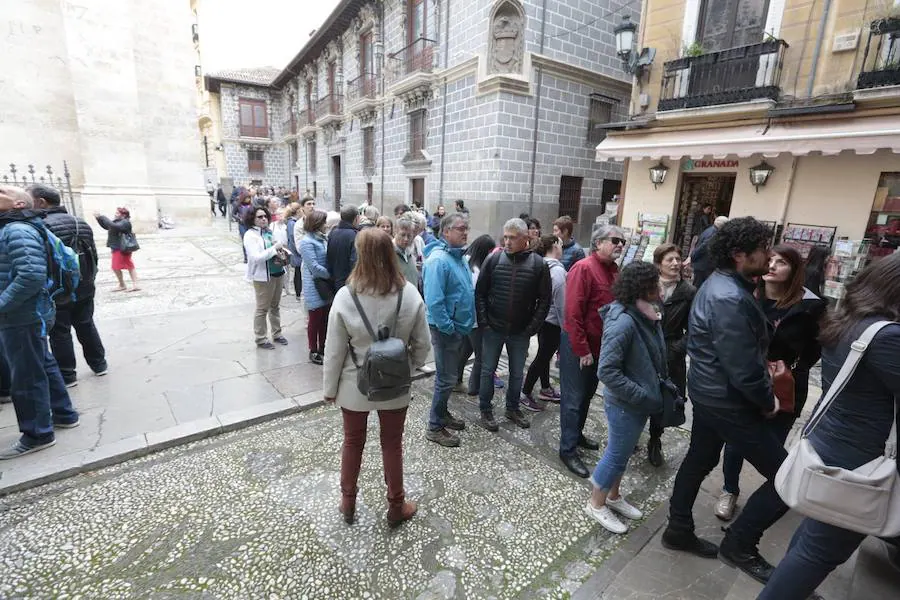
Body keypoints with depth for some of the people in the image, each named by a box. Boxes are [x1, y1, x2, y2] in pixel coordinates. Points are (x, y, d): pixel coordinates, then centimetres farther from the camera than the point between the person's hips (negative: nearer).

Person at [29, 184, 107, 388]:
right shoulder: (81, 223, 7)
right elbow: (93, 254, 13)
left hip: (58, 293, -7)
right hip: (84, 289, 7)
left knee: (60, 333, 4)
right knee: (86, 327, 17)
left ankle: (67, 375, 13)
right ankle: (99, 364, 25)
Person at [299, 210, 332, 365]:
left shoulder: (321, 239, 9)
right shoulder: (307, 242, -14)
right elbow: (314, 267, -20)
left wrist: (330, 277, 1)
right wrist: (331, 276, -11)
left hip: (326, 286, 7)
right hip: (314, 287, -7)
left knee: (325, 319, 14)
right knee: (315, 320, 5)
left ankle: (322, 349, 27)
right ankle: (313, 352, 19)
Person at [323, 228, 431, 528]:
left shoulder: (345, 296, -20)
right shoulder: (410, 294, -16)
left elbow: (334, 350, -12)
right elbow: (422, 344, -7)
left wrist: (329, 387, 2)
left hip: (354, 385, 0)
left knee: (353, 442, 22)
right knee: (392, 445, 19)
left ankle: (348, 502, 43)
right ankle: (396, 506, 37)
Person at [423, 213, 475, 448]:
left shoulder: (459, 257, 10)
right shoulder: (439, 260, -21)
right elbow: (434, 301, -27)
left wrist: (462, 325, 16)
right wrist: (448, 328, -21)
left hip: (459, 327, 9)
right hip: (446, 329, -9)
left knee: (450, 375, 21)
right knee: (446, 379, 1)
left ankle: (442, 413, 38)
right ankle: (435, 427, 16)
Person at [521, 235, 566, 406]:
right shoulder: (558, 271, -22)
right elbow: (561, 303, -21)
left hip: (542, 318, 8)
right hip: (553, 322, -8)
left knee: (544, 355, 20)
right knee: (542, 357, 4)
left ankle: (546, 389, 36)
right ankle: (525, 393, 14)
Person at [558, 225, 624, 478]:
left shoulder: (615, 270, 5)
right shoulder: (583, 268, -17)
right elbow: (573, 313, -21)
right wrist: (582, 349, -19)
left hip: (600, 344, 8)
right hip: (578, 345, -8)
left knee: (587, 393, 21)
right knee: (573, 398, 2)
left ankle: (577, 435, 40)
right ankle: (568, 450, 15)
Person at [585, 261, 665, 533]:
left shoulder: (646, 315, -1)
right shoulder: (623, 321, -28)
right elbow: (606, 371, -28)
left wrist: (653, 390, 3)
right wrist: (642, 396, -23)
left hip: (639, 401, 8)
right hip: (624, 404, -8)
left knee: (623, 451, 23)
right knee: (617, 454, 9)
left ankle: (613, 496, 44)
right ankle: (596, 504, 31)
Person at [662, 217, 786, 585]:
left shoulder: (720, 283, 6)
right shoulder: (730, 299, -28)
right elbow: (744, 370, -27)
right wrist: (767, 402, -9)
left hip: (711, 393, 10)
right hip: (729, 401, -10)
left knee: (699, 460, 21)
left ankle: (678, 531, 37)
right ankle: (738, 544, 19)